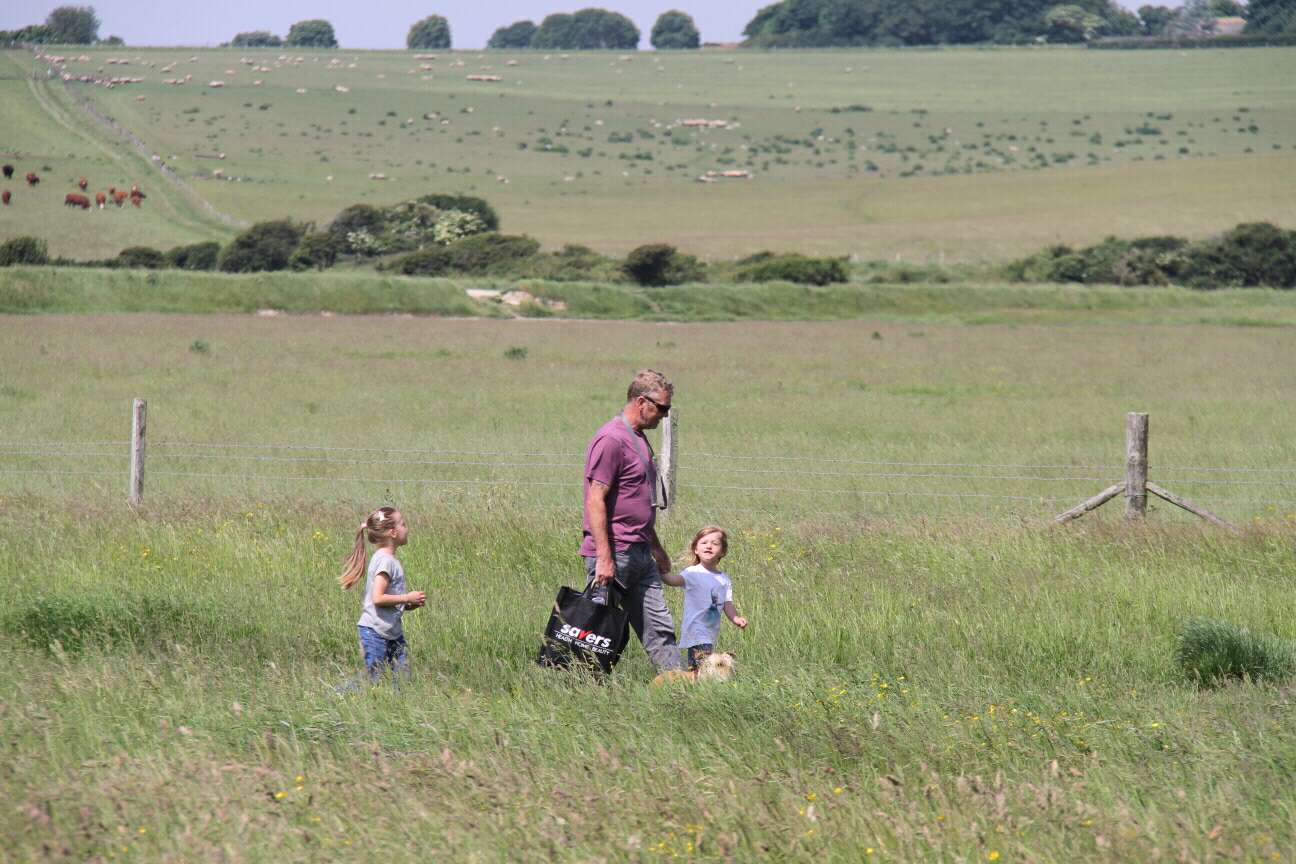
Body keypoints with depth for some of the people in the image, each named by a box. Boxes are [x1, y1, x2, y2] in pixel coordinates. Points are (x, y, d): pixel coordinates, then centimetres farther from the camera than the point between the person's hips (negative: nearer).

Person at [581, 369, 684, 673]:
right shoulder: (611, 440, -14)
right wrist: (604, 557, -22)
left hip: (640, 555, 10)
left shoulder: (639, 439, 17)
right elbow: (595, 501, -19)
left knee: (660, 629, 6)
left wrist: (656, 547, 28)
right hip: (613, 554, -10)